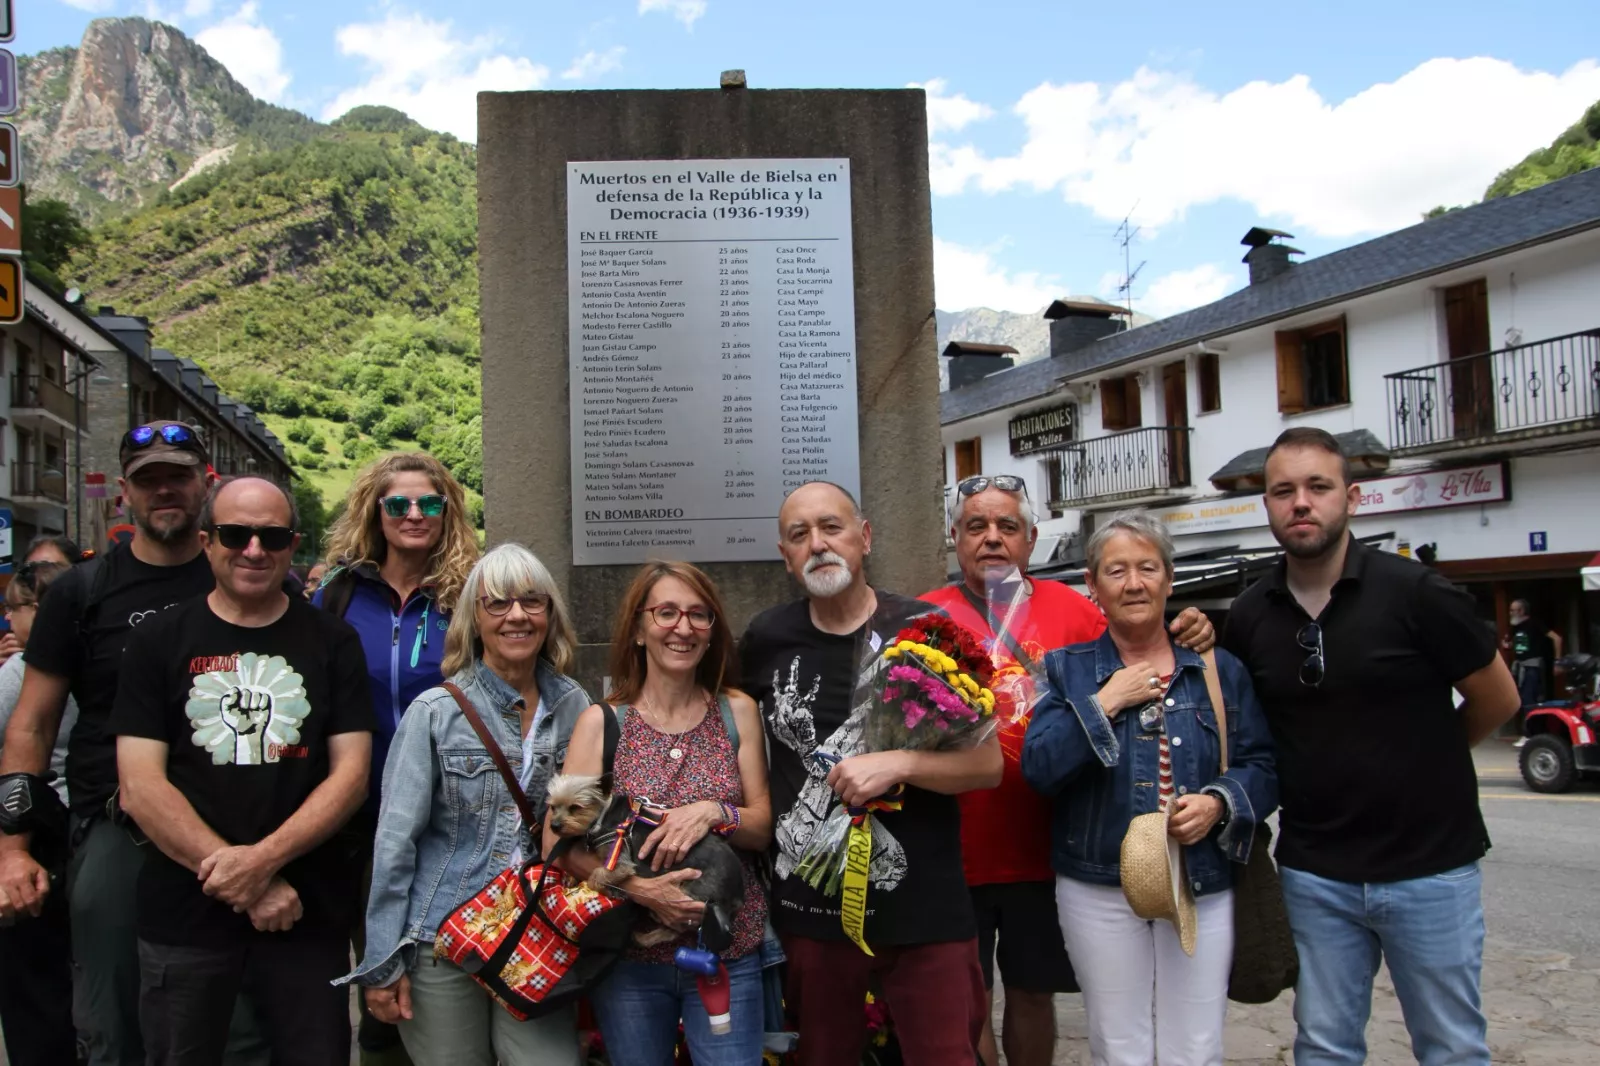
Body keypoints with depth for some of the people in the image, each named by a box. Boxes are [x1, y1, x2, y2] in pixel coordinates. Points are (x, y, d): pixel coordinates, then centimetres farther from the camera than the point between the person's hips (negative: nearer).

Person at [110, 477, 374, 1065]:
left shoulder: (332, 642, 4)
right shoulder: (158, 643, 2)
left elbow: (351, 772, -2)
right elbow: (140, 785, -6)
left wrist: (263, 859, -17)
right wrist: (246, 886, -14)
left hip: (309, 911, 0)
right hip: (185, 914, 0)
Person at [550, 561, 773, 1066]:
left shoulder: (738, 712, 0)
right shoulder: (602, 721, -4)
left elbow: (763, 828, 1)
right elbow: (559, 841, -9)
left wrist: (713, 813, -19)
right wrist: (638, 887, -23)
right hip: (629, 953, 0)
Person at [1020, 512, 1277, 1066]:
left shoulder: (1221, 671, 6)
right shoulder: (1066, 669, 2)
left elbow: (1261, 767, 5)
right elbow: (1038, 767, -10)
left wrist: (1219, 803, -14)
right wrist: (1106, 702, -14)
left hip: (1203, 890, 1)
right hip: (1098, 893, -1)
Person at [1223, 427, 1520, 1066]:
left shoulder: (1415, 592, -12)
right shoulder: (1249, 617, -1)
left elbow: (1498, 700, -1)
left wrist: (1421, 761, 7)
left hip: (1428, 866, -3)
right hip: (1314, 874, 3)